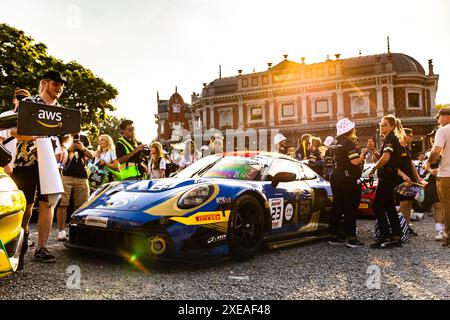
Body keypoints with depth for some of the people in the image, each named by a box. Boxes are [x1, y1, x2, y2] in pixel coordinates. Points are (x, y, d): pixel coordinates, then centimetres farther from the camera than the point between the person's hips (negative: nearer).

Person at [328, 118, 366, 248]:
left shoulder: (336, 143, 13)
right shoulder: (349, 142, -13)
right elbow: (355, 161, -21)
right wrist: (363, 153, -3)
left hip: (336, 177, 8)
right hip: (349, 179, -8)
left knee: (337, 207, 12)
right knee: (350, 209, -3)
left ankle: (334, 236, 16)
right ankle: (351, 238, 0)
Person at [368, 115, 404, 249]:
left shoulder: (390, 139, -12)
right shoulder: (391, 139, 19)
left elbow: (385, 157, -27)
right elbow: (381, 158, 20)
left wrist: (374, 169, -16)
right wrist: (373, 150, 4)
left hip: (386, 177, -10)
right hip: (390, 177, 10)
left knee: (378, 206, -8)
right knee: (389, 206, 13)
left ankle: (386, 237, -7)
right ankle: (396, 237, 17)